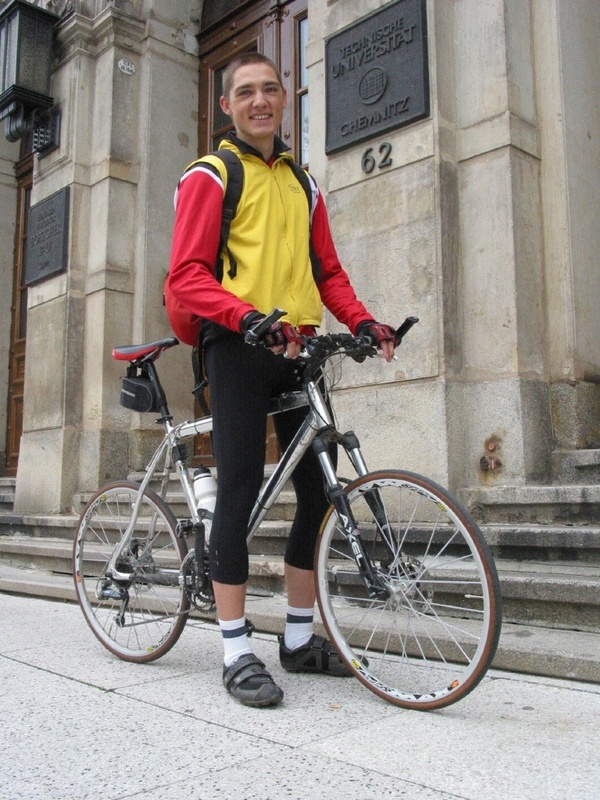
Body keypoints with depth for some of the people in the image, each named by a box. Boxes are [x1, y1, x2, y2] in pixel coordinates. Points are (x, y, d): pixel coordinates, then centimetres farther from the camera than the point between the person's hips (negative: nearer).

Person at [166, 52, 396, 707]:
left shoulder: (303, 185, 23)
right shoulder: (209, 176, 5)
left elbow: (328, 273, 20)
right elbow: (187, 277, -7)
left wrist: (362, 321, 1)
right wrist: (250, 317, -23)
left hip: (299, 349, 6)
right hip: (238, 349, -6)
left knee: (319, 492, 4)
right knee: (239, 492, -6)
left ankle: (300, 639, 18)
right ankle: (237, 651, 4)